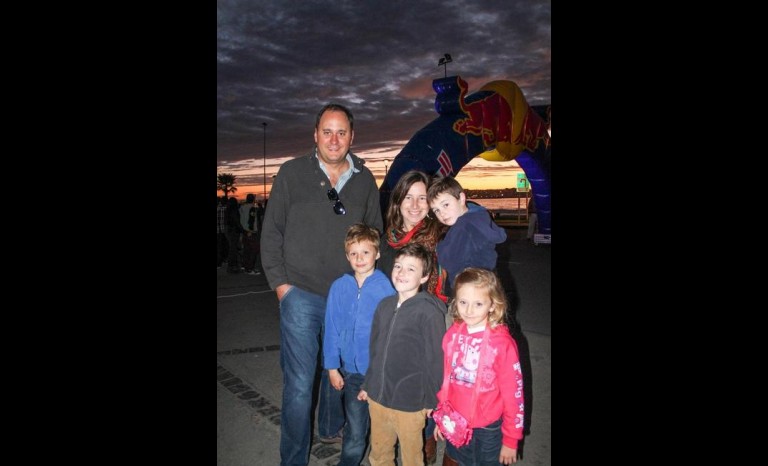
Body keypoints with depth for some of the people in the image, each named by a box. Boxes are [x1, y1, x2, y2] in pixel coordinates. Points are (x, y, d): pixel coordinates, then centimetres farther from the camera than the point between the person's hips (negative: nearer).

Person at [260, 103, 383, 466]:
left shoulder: (365, 180, 6)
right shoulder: (292, 173, -2)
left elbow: (374, 233, 13)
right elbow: (271, 231, 1)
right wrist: (280, 282, -4)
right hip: (301, 294, -3)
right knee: (299, 383, 1)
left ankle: (331, 428, 45)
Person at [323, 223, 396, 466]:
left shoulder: (386, 287, -11)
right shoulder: (339, 287, -4)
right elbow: (332, 329, 1)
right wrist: (332, 366, 3)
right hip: (351, 369, 2)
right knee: (355, 428, 13)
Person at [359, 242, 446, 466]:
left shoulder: (430, 312, -18)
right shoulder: (384, 305, 1)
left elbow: (435, 359, -13)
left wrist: (430, 400, -8)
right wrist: (367, 384, 14)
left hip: (410, 403, -5)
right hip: (377, 397, 6)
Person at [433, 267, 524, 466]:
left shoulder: (503, 344, -21)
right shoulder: (452, 334, -7)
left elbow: (514, 393, -13)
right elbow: (444, 379, 4)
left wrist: (511, 438, -7)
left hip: (487, 430, -4)